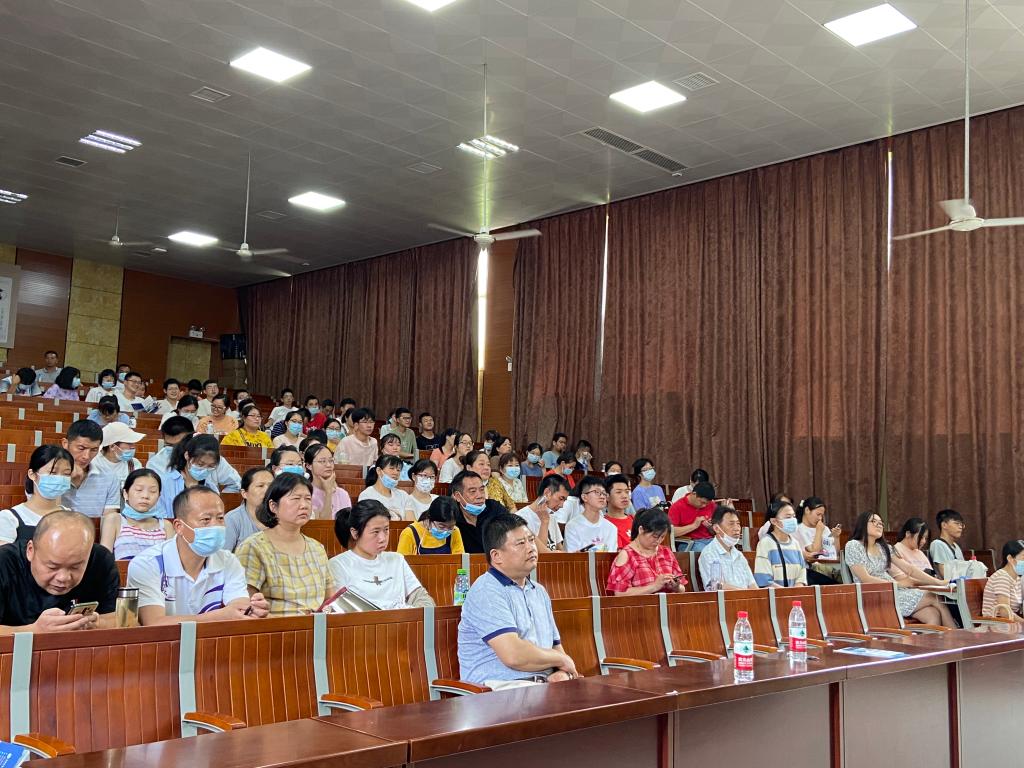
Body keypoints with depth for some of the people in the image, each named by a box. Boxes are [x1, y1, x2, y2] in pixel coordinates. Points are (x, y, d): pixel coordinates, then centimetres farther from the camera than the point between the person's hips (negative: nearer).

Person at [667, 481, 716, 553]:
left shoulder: (710, 505, 10)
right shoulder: (677, 507, -2)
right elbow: (671, 532, -13)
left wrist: (710, 527, -5)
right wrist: (694, 525, -14)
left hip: (709, 541, 5)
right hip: (688, 543, -5)